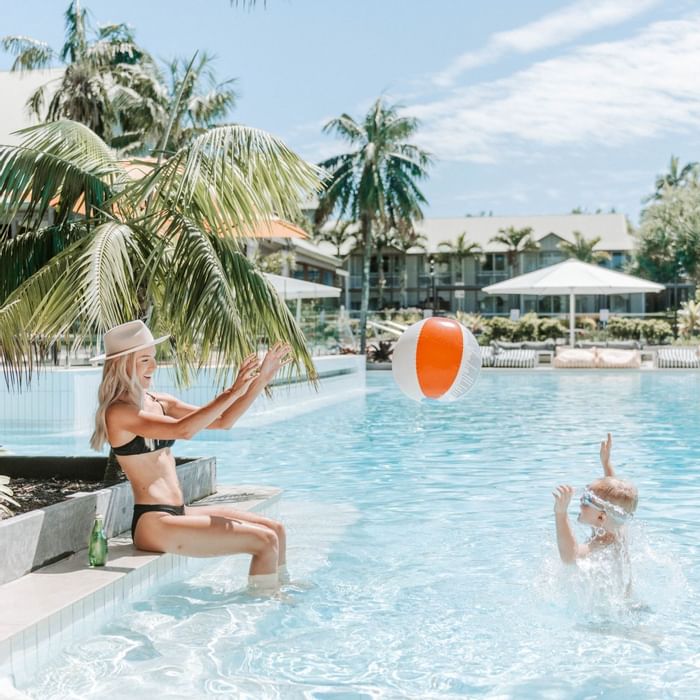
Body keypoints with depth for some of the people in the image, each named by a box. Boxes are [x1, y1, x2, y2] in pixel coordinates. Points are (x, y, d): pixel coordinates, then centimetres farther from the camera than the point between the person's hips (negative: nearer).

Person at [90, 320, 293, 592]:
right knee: (265, 541, -14)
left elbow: (222, 421, 10)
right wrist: (233, 392, -27)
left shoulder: (157, 401, 12)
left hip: (179, 512, 9)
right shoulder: (118, 412, -14)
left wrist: (261, 379, 2)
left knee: (275, 528, 10)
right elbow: (182, 430, -28)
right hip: (154, 524, -9)